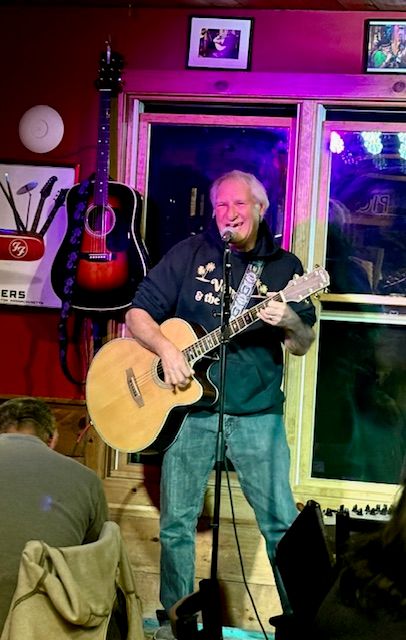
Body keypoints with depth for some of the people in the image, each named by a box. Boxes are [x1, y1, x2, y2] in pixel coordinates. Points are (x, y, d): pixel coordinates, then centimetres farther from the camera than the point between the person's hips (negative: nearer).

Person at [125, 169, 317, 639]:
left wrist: (290, 323, -16)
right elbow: (138, 313, 2)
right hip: (189, 409, 0)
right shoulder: (189, 254, 4)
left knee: (281, 522, 1)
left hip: (258, 413, 0)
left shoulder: (284, 266, 7)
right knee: (176, 522, 5)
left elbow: (303, 346, 6)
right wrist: (166, 349, -16)